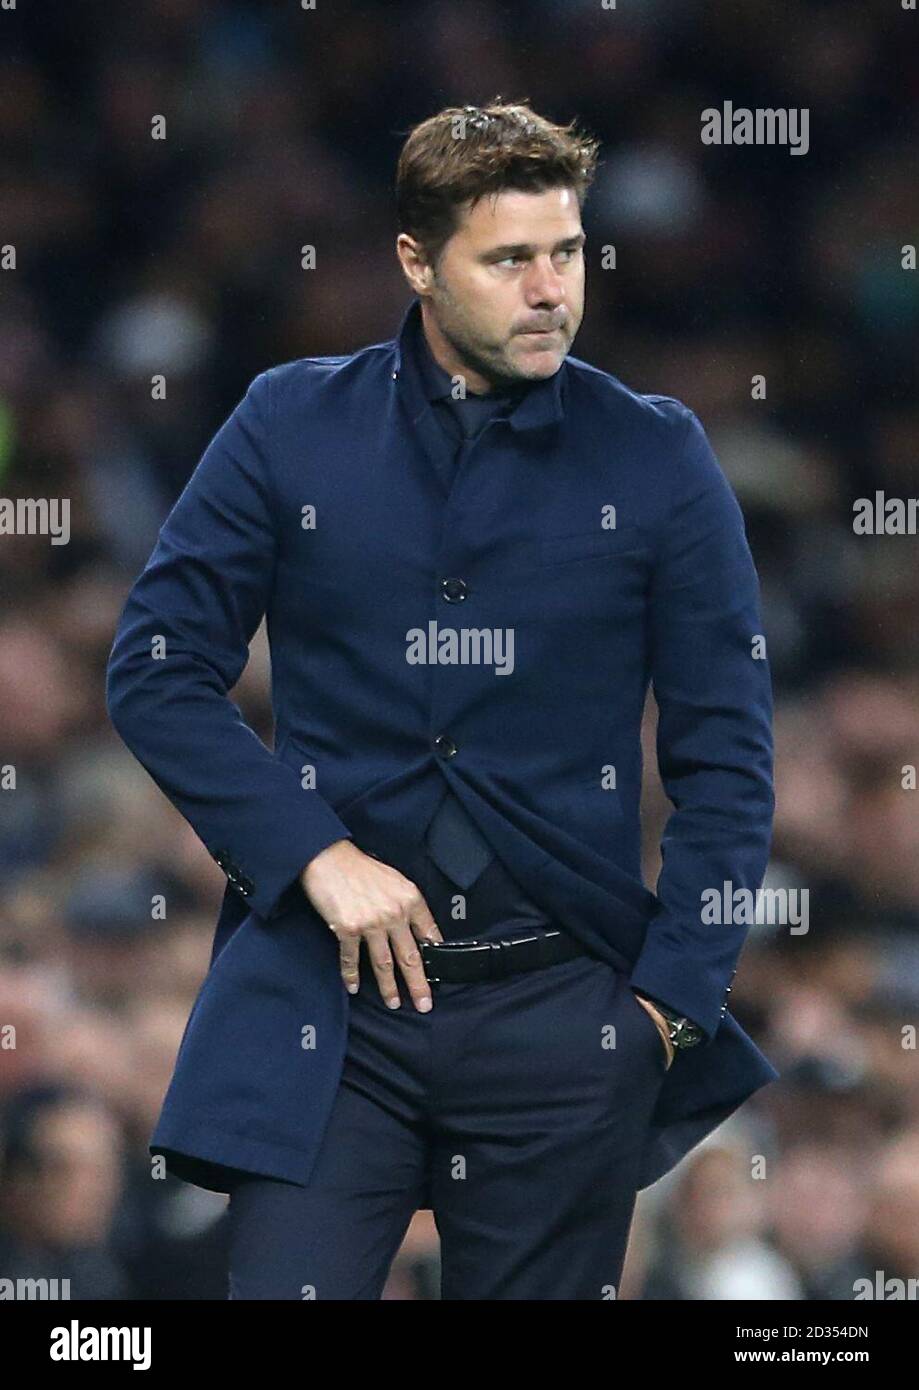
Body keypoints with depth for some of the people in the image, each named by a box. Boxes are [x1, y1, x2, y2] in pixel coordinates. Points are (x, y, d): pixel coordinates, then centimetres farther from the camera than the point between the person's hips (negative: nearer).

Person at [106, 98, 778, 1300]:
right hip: (329, 994, 0)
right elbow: (157, 671, 3)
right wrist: (313, 854, -9)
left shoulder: (655, 458, 2)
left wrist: (672, 1001, -3)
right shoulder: (293, 425, 3)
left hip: (561, 1013, 0)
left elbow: (725, 758, 5)